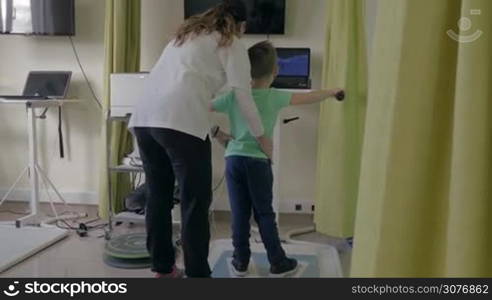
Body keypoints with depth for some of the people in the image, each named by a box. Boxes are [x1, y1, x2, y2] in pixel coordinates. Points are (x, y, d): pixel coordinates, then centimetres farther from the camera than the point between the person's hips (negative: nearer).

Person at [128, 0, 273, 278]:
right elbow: (243, 97, 6)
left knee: (158, 196, 15)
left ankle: (163, 268, 28)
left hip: (144, 118, 8)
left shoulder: (187, 34, 32)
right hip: (179, 122, -7)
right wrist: (261, 137, 20)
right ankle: (198, 274, 9)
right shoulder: (232, 44, 11)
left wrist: (214, 130, 42)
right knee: (196, 203, 1)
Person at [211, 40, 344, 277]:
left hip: (233, 159, 2)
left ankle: (240, 262, 19)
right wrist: (332, 92, 22)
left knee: (239, 214, 9)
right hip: (258, 162, -2)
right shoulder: (275, 97, -2)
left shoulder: (234, 96, 3)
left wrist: (216, 132, 11)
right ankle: (278, 263, 18)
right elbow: (309, 98, 6)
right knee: (264, 214, 8)